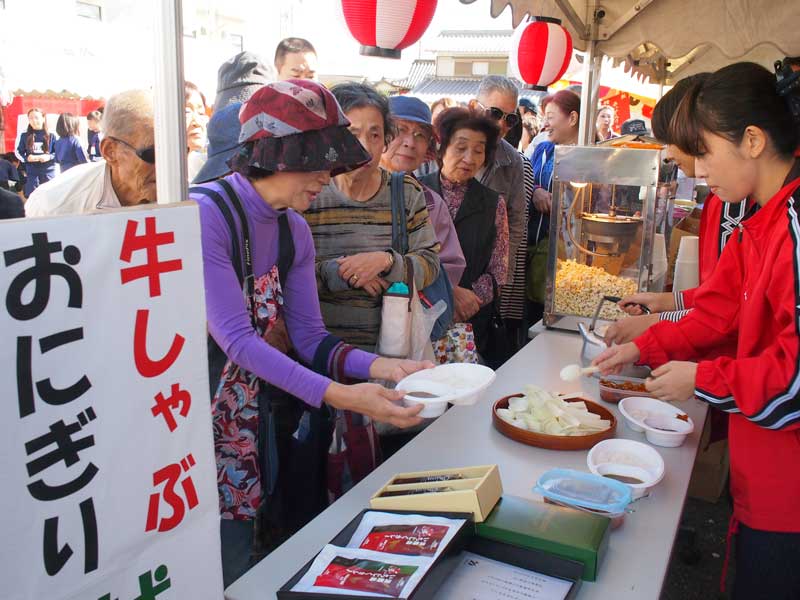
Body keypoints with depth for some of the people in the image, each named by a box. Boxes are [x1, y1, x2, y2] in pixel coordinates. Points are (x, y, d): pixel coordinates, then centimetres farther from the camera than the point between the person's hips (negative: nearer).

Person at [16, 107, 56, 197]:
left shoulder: (51, 136, 1)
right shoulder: (25, 136, 5)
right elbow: (19, 152, 8)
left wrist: (49, 157, -16)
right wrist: (26, 158, -12)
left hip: (48, 171, -1)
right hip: (32, 172, 1)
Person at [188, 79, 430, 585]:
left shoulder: (294, 230, 1)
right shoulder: (204, 214, -22)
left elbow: (310, 338, -1)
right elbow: (235, 338, -27)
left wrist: (379, 367, -18)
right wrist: (337, 395, -34)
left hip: (239, 422, 6)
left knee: (239, 568, 14)